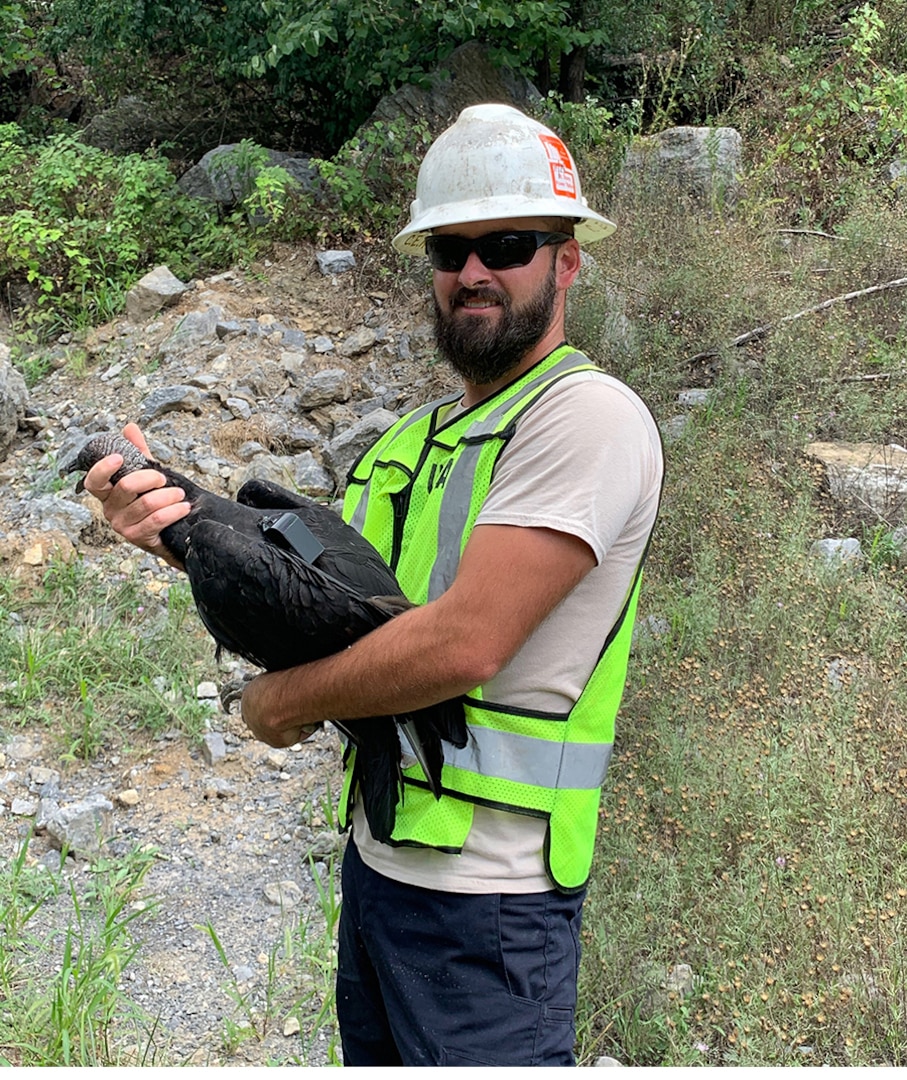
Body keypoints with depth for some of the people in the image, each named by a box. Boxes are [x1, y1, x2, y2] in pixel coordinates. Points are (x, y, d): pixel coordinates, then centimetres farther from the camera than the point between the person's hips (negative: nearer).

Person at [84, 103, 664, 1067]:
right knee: (373, 1058, 22)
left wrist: (289, 700, -9)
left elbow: (462, 644, -24)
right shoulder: (409, 442, 12)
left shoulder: (590, 415, -16)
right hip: (375, 859, 8)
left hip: (484, 893, -8)